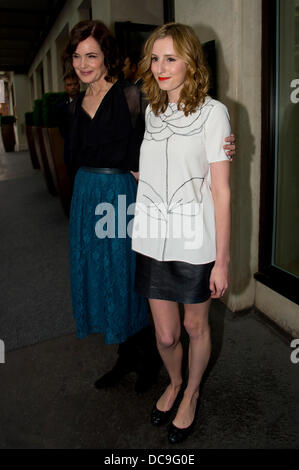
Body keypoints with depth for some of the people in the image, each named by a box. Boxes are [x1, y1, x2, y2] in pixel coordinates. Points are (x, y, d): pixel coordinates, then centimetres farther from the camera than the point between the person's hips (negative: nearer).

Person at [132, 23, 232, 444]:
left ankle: (191, 393, 43)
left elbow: (221, 191, -10)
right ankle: (174, 382, 46)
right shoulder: (150, 112, 9)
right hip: (152, 242, 4)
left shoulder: (212, 112, -7)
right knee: (165, 335, 13)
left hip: (195, 244, -4)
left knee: (195, 327, 16)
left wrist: (222, 260, -11)